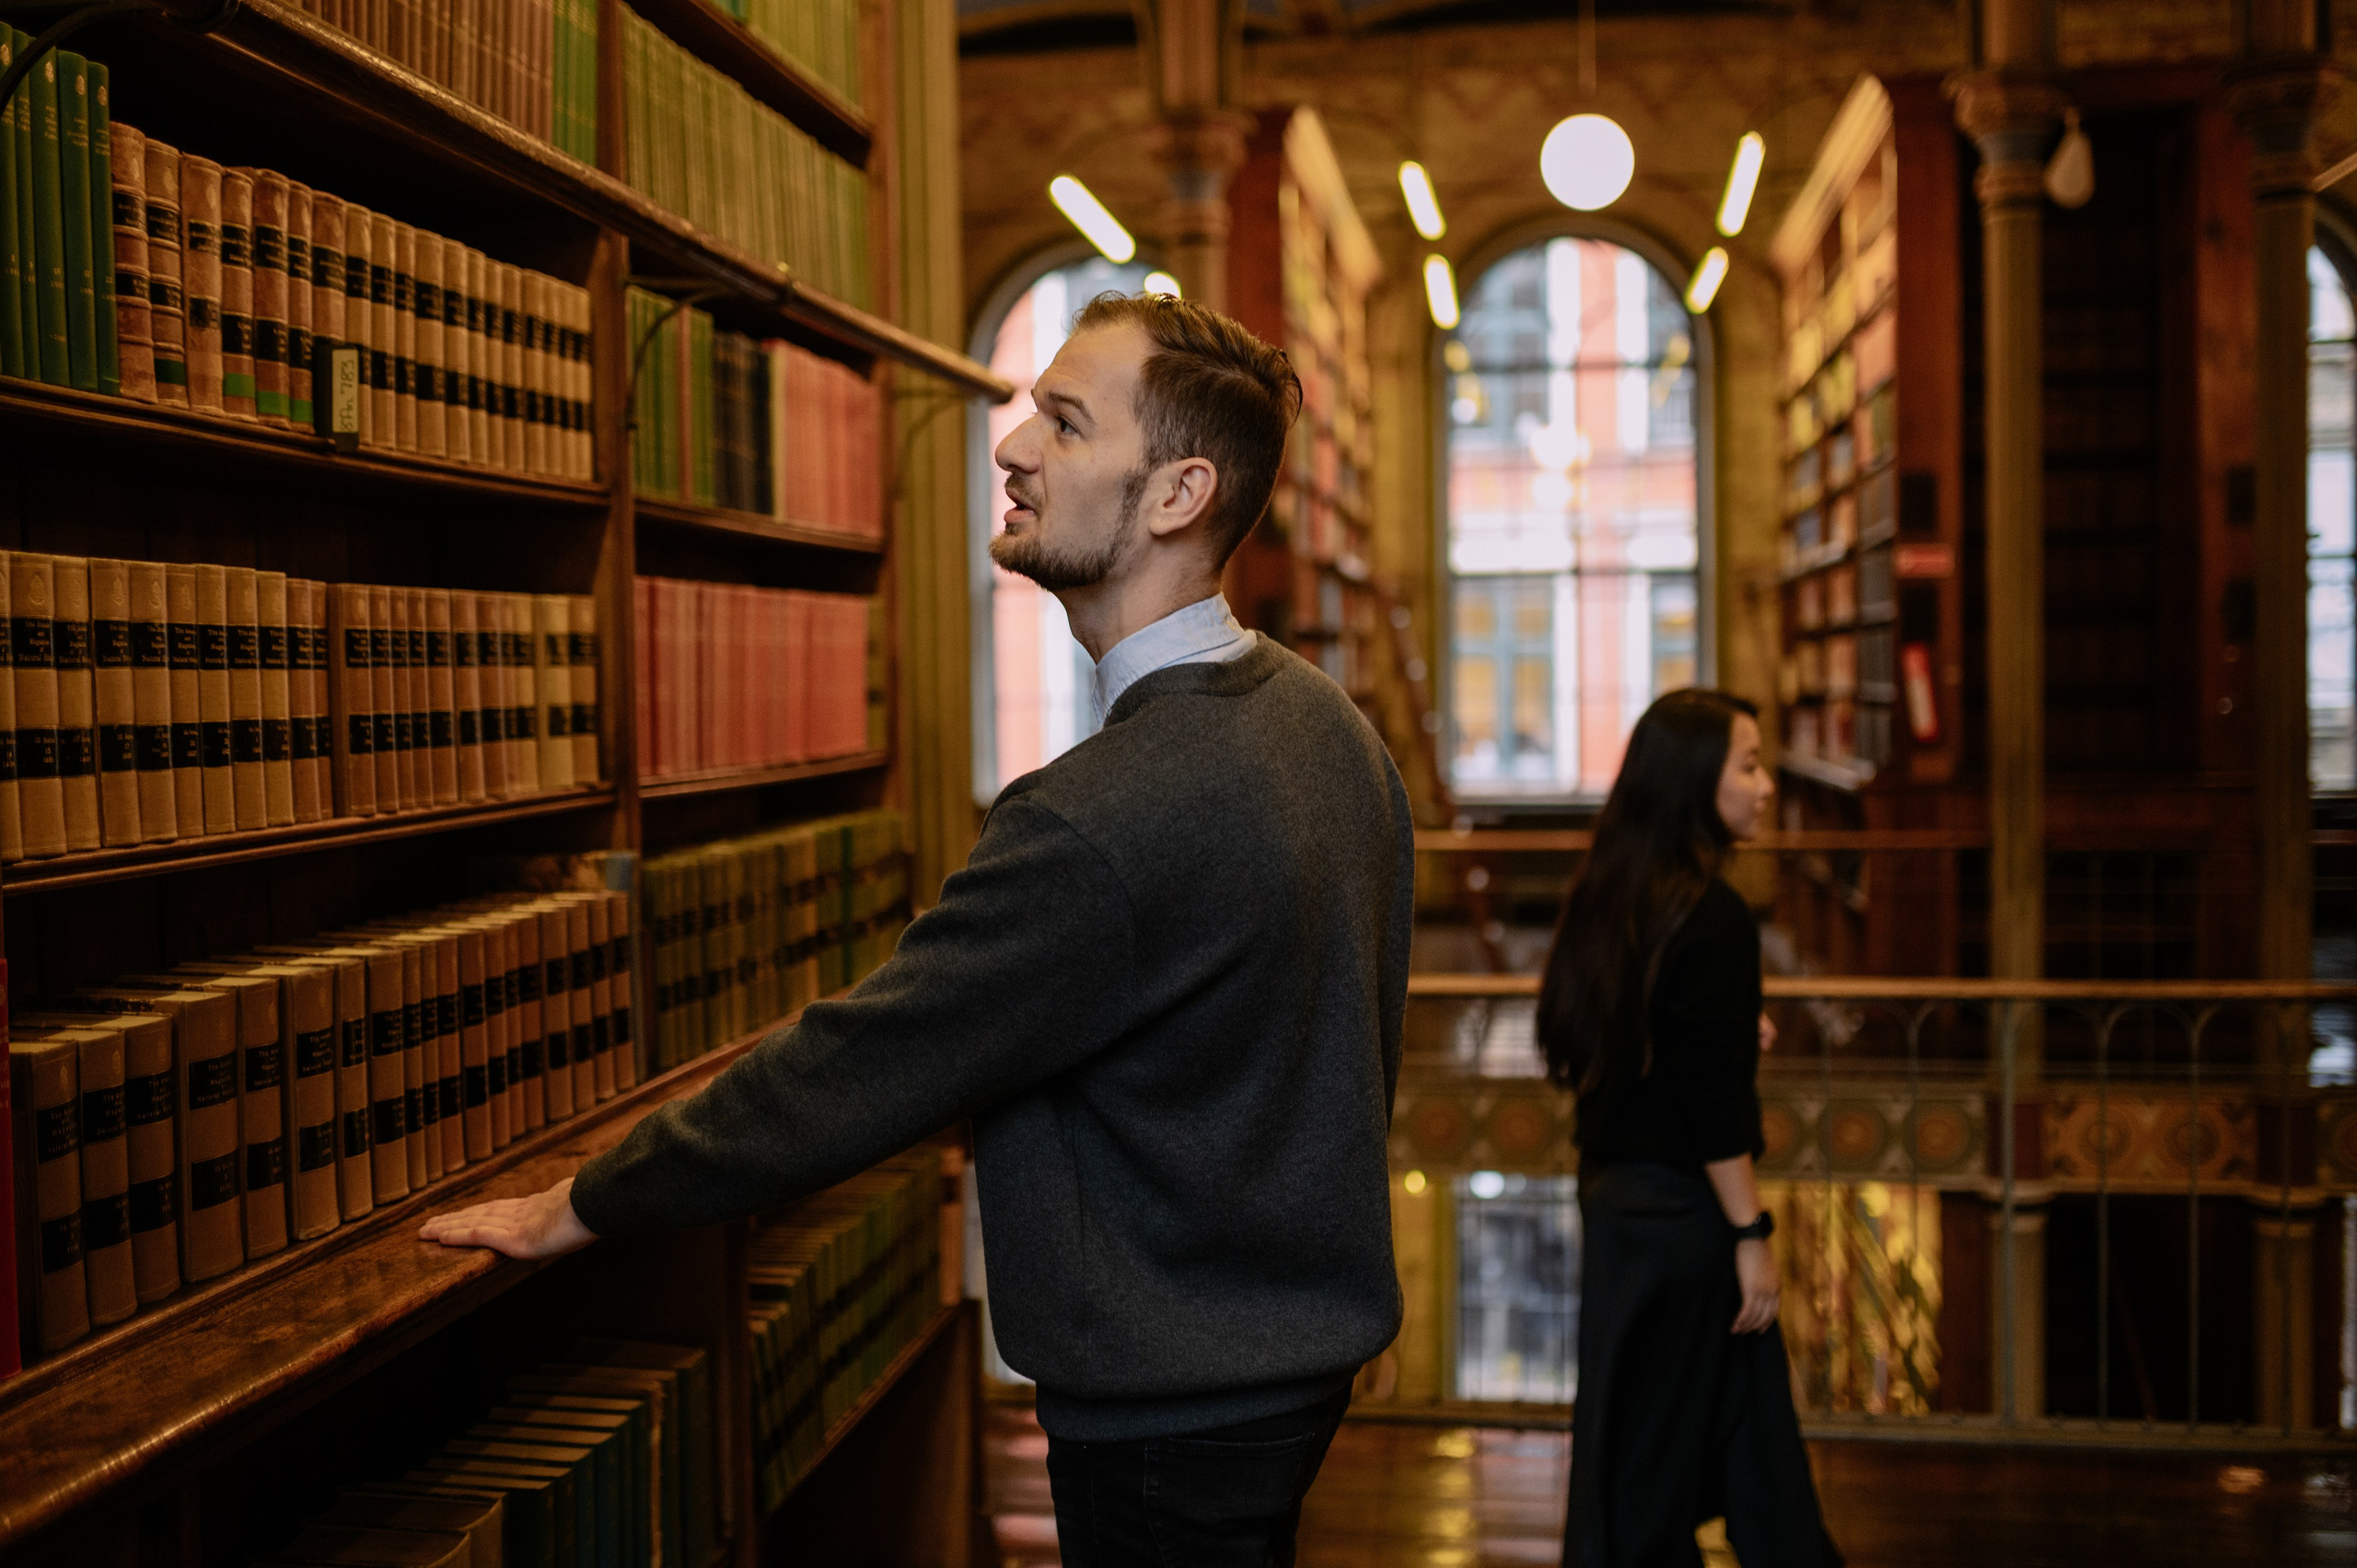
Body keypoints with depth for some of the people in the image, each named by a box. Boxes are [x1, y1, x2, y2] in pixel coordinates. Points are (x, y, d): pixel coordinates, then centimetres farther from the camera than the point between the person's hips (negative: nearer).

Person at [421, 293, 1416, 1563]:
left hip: (1174, 1411, -9)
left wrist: (576, 1211, -9)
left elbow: (852, 1073, -22)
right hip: (1307, 1351, 9)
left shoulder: (1103, 817, -31)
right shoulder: (1329, 721, 0)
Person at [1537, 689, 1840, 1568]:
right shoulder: (1711, 916, -18)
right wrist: (1752, 1232, -14)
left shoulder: (1608, 898, 7)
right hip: (1680, 1208, -8)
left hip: (1613, 1190, 8)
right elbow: (1712, 1099, -20)